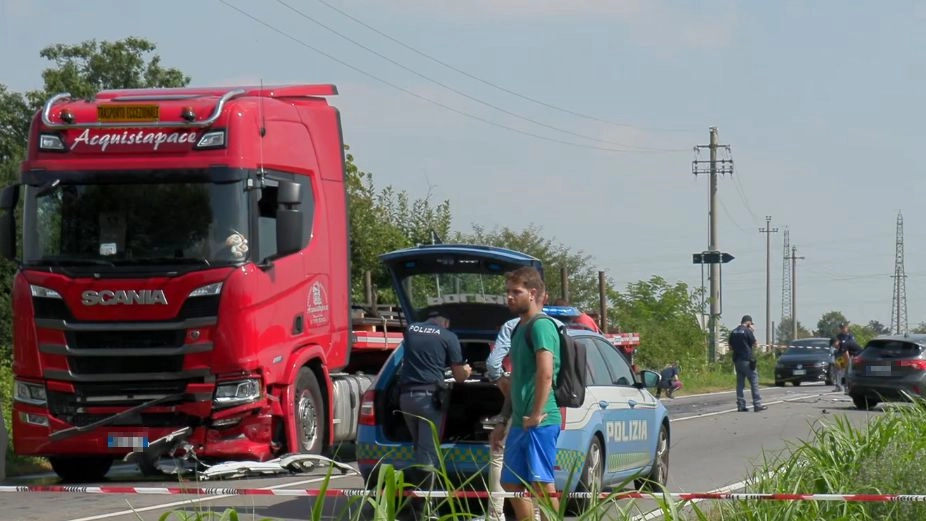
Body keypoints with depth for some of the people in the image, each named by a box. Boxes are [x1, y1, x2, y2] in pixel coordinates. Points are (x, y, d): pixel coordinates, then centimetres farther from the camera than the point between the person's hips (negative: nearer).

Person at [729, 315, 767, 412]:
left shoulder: (733, 332, 9)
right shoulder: (747, 331, -10)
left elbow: (730, 346, 13)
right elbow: (754, 344, -3)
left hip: (737, 360, 6)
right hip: (747, 360, -6)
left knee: (740, 382, 9)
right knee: (754, 381, -2)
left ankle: (741, 405, 6)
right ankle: (757, 405, -5)